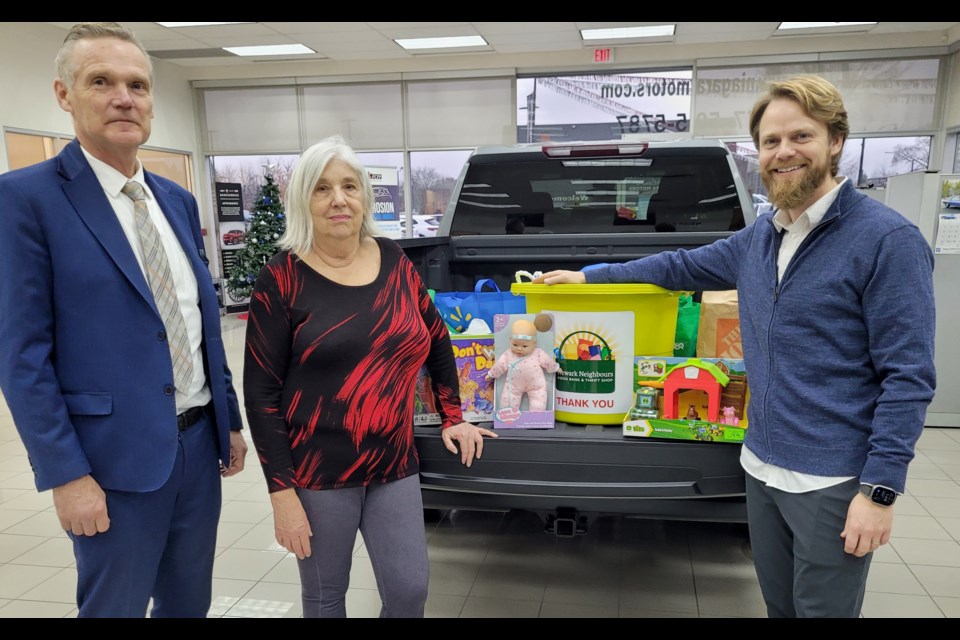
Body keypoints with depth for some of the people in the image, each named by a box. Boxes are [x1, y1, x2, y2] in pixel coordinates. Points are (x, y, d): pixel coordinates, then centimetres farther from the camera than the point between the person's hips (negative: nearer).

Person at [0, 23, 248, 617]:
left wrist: (230, 420, 13)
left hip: (199, 441, 6)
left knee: (189, 602, 20)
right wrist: (64, 474, -15)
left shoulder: (179, 200, 8)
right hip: (116, 456, -6)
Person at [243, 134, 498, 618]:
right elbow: (260, 391, -9)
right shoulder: (282, 278, -10)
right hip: (316, 470, -3)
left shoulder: (393, 261, 2)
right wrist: (282, 492, -11)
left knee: (410, 590, 8)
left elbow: (437, 341, 14)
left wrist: (452, 418, 13)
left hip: (394, 465, 3)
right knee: (325, 597, 14)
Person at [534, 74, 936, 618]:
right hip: (762, 468, 7)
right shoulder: (759, 237, 6)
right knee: (779, 605, 22)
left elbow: (909, 376, -15)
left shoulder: (888, 239, -14)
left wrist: (881, 489, -18)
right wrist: (588, 276, 19)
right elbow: (681, 266, 18)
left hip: (834, 481, -6)